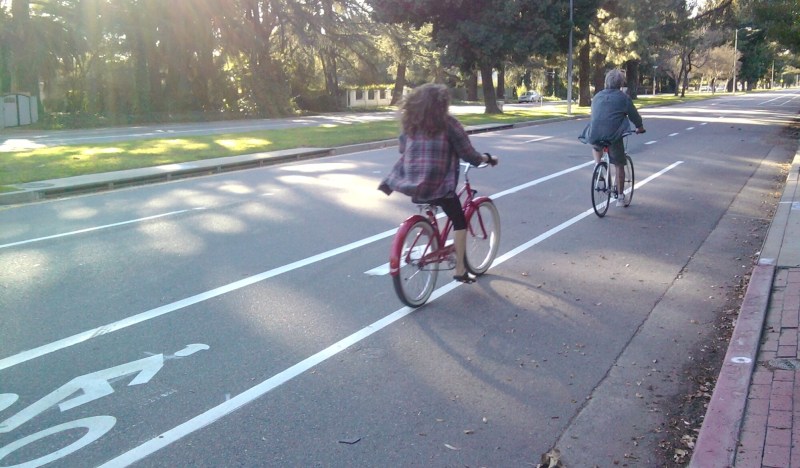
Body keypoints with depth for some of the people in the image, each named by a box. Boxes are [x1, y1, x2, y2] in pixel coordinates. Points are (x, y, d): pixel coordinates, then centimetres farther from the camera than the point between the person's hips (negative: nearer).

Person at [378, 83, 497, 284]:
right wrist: (487, 158, 15)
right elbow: (469, 154, -4)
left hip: (412, 182, 5)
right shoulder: (448, 124, -6)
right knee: (459, 222, 10)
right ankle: (460, 270, 11)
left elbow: (403, 149, 20)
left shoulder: (410, 123, 7)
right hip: (438, 184, -5)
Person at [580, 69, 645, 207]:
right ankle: (620, 196, 18)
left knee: (596, 146, 40)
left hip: (595, 136, 3)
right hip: (613, 136, -3)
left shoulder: (597, 97, 14)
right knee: (619, 165, 13)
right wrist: (640, 127, 29)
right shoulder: (623, 97, 1)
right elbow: (634, 115, 8)